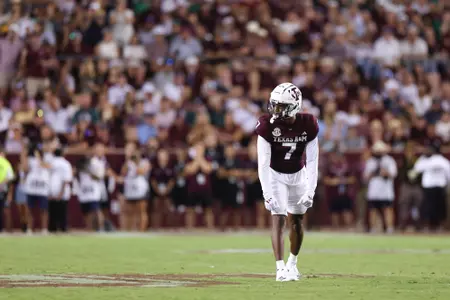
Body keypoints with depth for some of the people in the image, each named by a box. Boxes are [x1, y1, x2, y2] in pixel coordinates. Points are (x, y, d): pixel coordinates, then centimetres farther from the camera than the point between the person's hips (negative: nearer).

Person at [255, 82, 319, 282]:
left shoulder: (308, 125, -18)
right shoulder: (268, 125, -23)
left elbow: (312, 161, -14)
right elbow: (263, 163, -24)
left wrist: (310, 191, -20)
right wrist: (267, 193, -31)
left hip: (299, 175, 2)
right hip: (275, 175, -2)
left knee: (296, 221, 10)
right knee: (278, 220, -13)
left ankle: (293, 262, 30)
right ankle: (280, 268, -14)